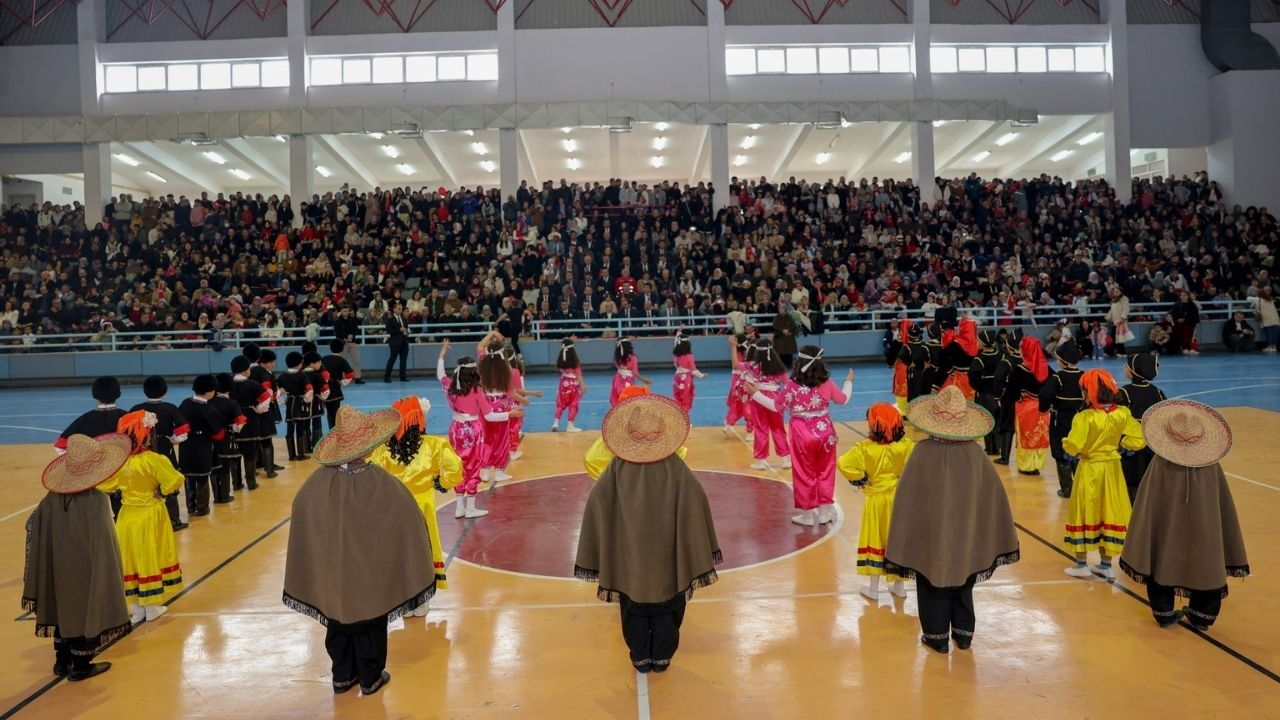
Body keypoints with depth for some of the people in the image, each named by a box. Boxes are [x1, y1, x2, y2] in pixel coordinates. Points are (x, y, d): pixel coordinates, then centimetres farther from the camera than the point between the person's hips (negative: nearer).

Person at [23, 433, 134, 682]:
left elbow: (33, 526, 4)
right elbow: (102, 543, -24)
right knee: (86, 612, 10)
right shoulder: (96, 501, -25)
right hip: (86, 572, -6)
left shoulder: (53, 497, -6)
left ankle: (62, 661, 36)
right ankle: (81, 666, 24)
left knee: (64, 610, 22)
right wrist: (111, 575, -13)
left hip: (59, 571, 6)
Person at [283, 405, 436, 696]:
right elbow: (406, 520, -15)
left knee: (338, 623, 22)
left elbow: (301, 519, -2)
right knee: (369, 625, 16)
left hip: (332, 572, 3)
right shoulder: (381, 483, -23)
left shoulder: (318, 482, -14)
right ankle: (370, 678, 31)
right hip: (370, 572, -3)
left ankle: (342, 676, 35)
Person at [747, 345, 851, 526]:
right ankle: (826, 510, 23)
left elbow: (776, 406, -7)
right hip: (825, 433, 3)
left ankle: (808, 513, 17)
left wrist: (756, 393, -1)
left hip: (803, 435, -3)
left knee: (805, 475, 10)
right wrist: (849, 382, 28)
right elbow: (843, 399, 10)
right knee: (825, 472, 16)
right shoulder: (827, 384, -6)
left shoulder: (792, 385, -15)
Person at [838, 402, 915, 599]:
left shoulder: (865, 448, -18)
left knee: (874, 540, 11)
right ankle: (899, 585, 28)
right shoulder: (906, 445, -12)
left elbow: (844, 464, -26)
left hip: (876, 500, -2)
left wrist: (860, 479, -10)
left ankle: (873, 587, 19)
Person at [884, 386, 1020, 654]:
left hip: (932, 534, -3)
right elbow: (994, 494, -3)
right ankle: (963, 633, 32)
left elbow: (908, 497, -16)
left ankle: (937, 636, 23)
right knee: (963, 584, 23)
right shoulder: (974, 452, -11)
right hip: (966, 535, 3)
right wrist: (993, 539, 10)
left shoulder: (924, 452, -20)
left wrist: (902, 546, -5)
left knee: (934, 586, 14)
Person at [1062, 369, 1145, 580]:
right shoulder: (1122, 414, -7)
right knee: (1109, 514, 14)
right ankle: (1106, 565, 23)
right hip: (1112, 468, 4)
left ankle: (1081, 565, 18)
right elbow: (1138, 440, -3)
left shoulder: (1085, 417, -23)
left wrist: (1065, 442, -6)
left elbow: (1073, 447, -27)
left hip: (1089, 469, -4)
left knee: (1085, 515, 9)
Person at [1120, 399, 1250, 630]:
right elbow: (1223, 507, -2)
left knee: (1163, 563, 15)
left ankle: (1164, 613, 24)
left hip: (1166, 532, -1)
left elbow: (1148, 507, -13)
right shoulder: (1210, 464, -10)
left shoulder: (1161, 464, -17)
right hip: (1203, 533, 2)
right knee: (1204, 566, 18)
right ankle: (1201, 617, 28)